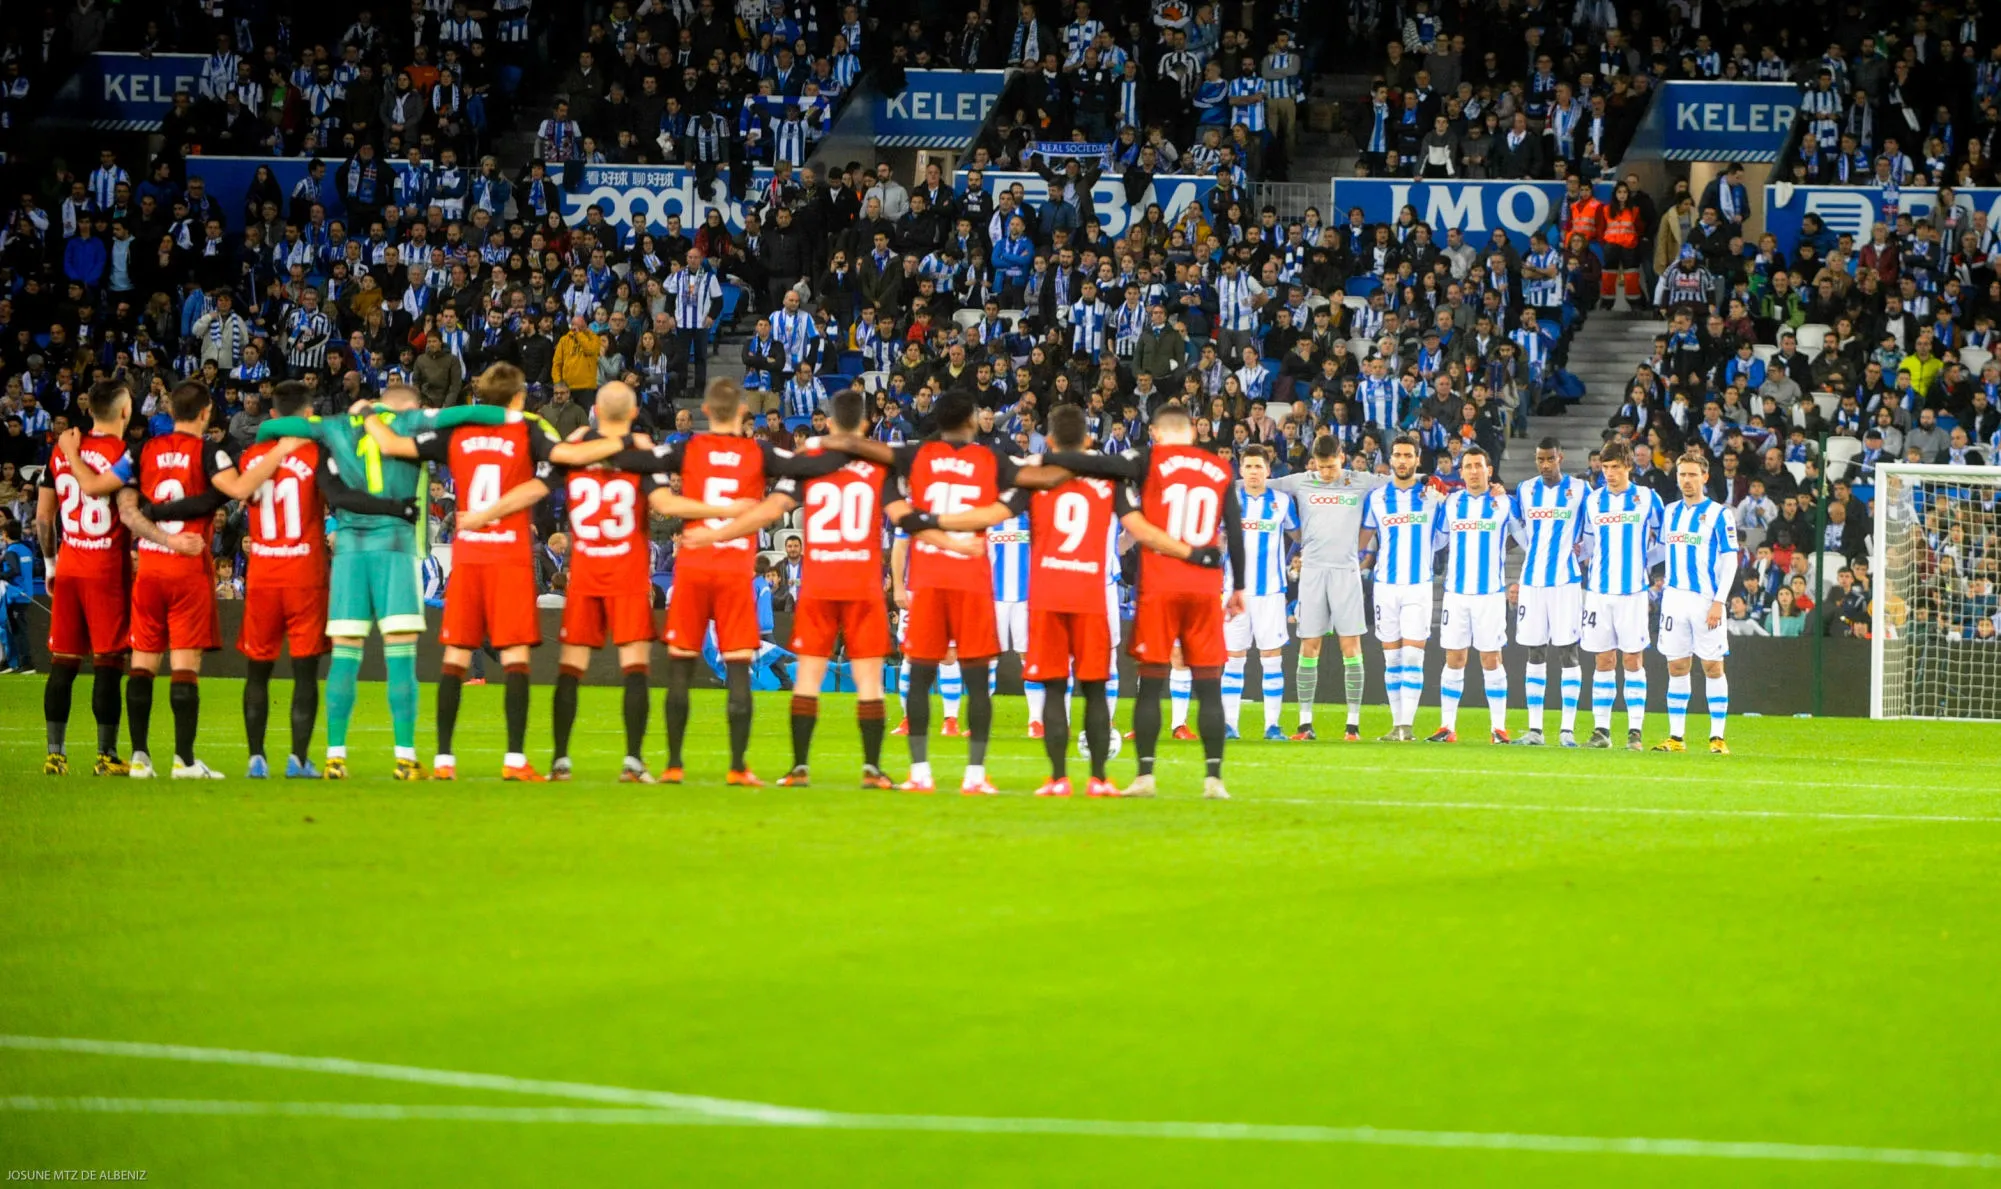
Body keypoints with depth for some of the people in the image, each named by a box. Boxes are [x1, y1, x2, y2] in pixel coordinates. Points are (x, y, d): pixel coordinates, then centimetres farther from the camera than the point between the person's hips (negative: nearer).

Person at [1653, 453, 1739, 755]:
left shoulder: (1718, 514, -4)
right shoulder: (1670, 513, 11)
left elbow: (1729, 561, -6)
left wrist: (1718, 602, -13)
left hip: (1706, 600, -5)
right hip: (1674, 599, 5)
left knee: (1713, 666, -3)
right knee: (1677, 667, 5)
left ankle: (1718, 738, 0)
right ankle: (1676, 737, 8)